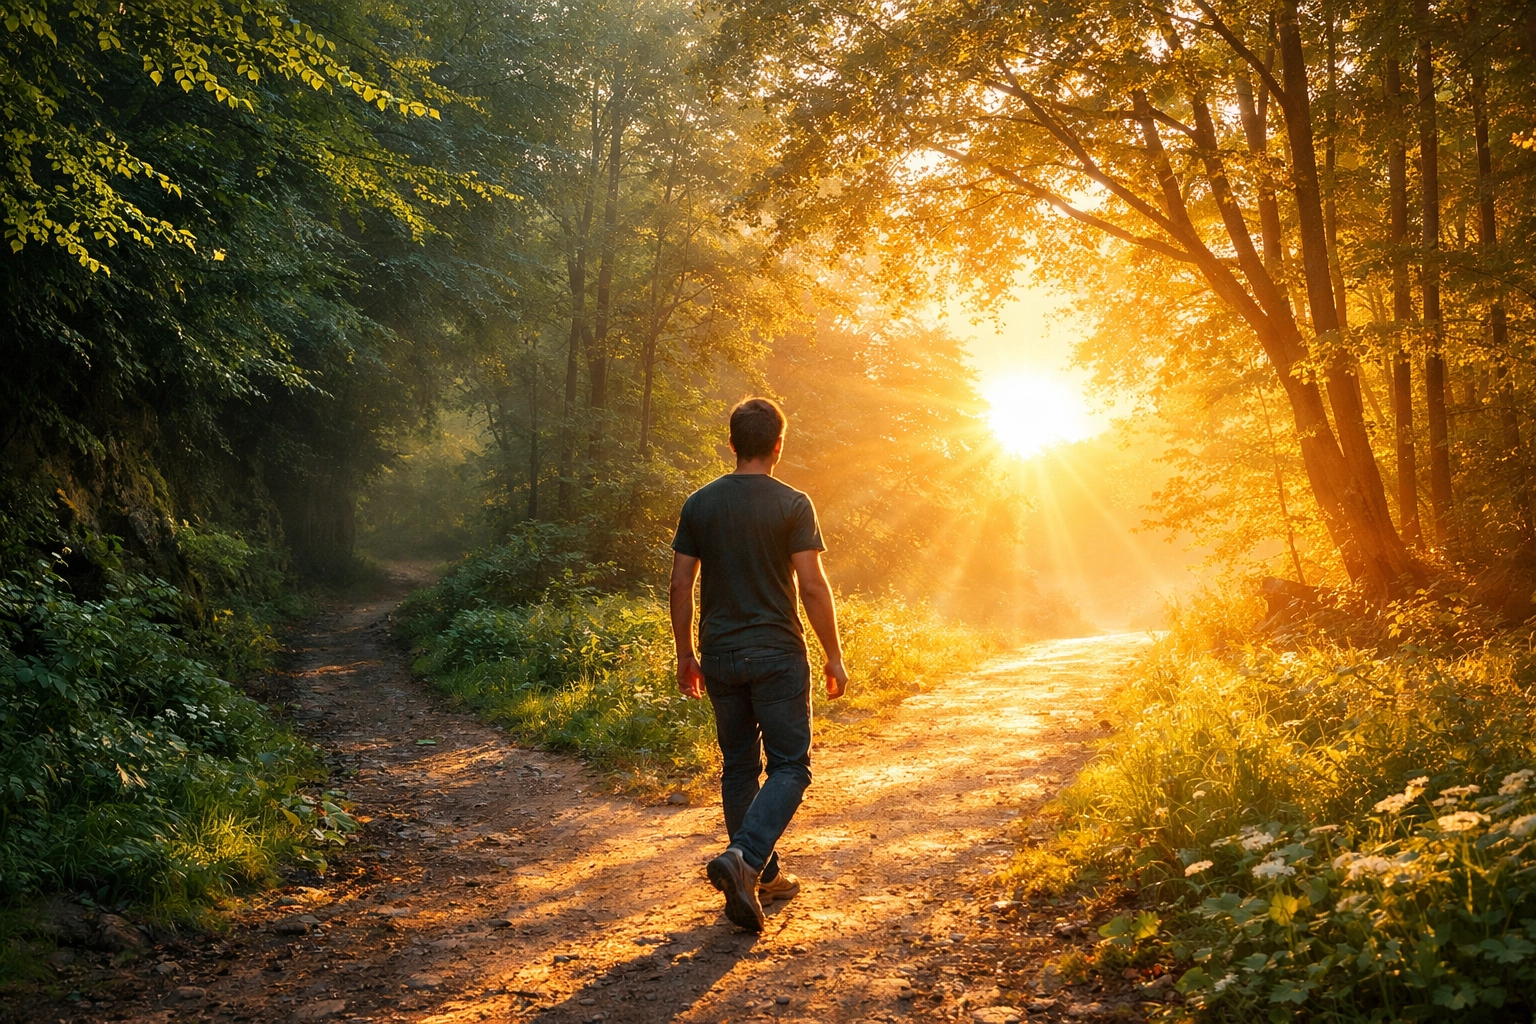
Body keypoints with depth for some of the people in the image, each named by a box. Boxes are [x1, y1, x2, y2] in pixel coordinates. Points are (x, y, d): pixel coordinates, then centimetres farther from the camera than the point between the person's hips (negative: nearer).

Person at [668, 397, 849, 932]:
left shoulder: (699, 503, 3)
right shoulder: (792, 505, -8)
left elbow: (681, 584, 4)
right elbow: (813, 587, -11)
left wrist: (685, 654, 14)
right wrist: (834, 657, -2)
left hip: (720, 656, 4)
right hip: (777, 655, -4)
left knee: (738, 766, 14)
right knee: (790, 766, 3)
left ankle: (763, 875, 22)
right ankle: (744, 858, -17)